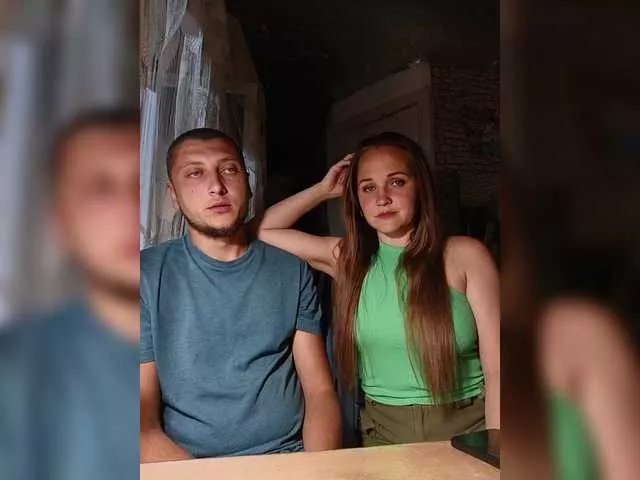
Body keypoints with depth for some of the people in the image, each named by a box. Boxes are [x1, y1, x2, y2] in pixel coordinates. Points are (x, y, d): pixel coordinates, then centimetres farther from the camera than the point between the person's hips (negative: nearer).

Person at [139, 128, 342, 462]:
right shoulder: (148, 275, -2)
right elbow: (144, 425, -5)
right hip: (185, 465, -1)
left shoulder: (292, 271, 5)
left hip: (289, 457, 2)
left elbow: (320, 391, 3)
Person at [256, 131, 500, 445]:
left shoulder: (465, 255, -6)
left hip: (467, 427, -2)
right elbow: (262, 231, 7)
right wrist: (323, 190, 5)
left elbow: (496, 368, -7)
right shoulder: (347, 257, 3)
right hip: (382, 431, 2)